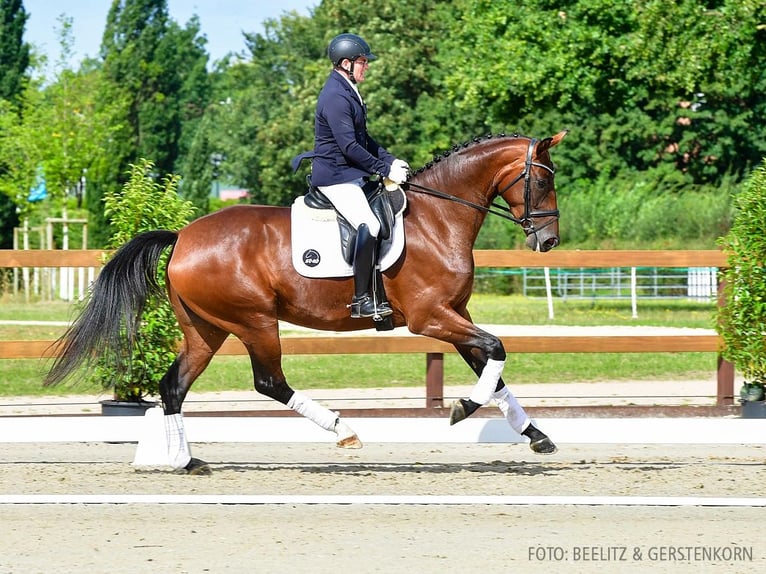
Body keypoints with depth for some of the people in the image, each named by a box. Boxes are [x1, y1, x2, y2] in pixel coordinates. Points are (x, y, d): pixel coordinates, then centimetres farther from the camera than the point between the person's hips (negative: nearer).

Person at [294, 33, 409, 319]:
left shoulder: (348, 91, 14)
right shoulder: (335, 97, -19)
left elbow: (363, 138, 21)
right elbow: (350, 147, -22)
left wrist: (390, 160, 9)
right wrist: (385, 169, -17)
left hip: (350, 174, 11)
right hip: (336, 177, -11)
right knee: (369, 226, -24)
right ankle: (362, 300, -22)